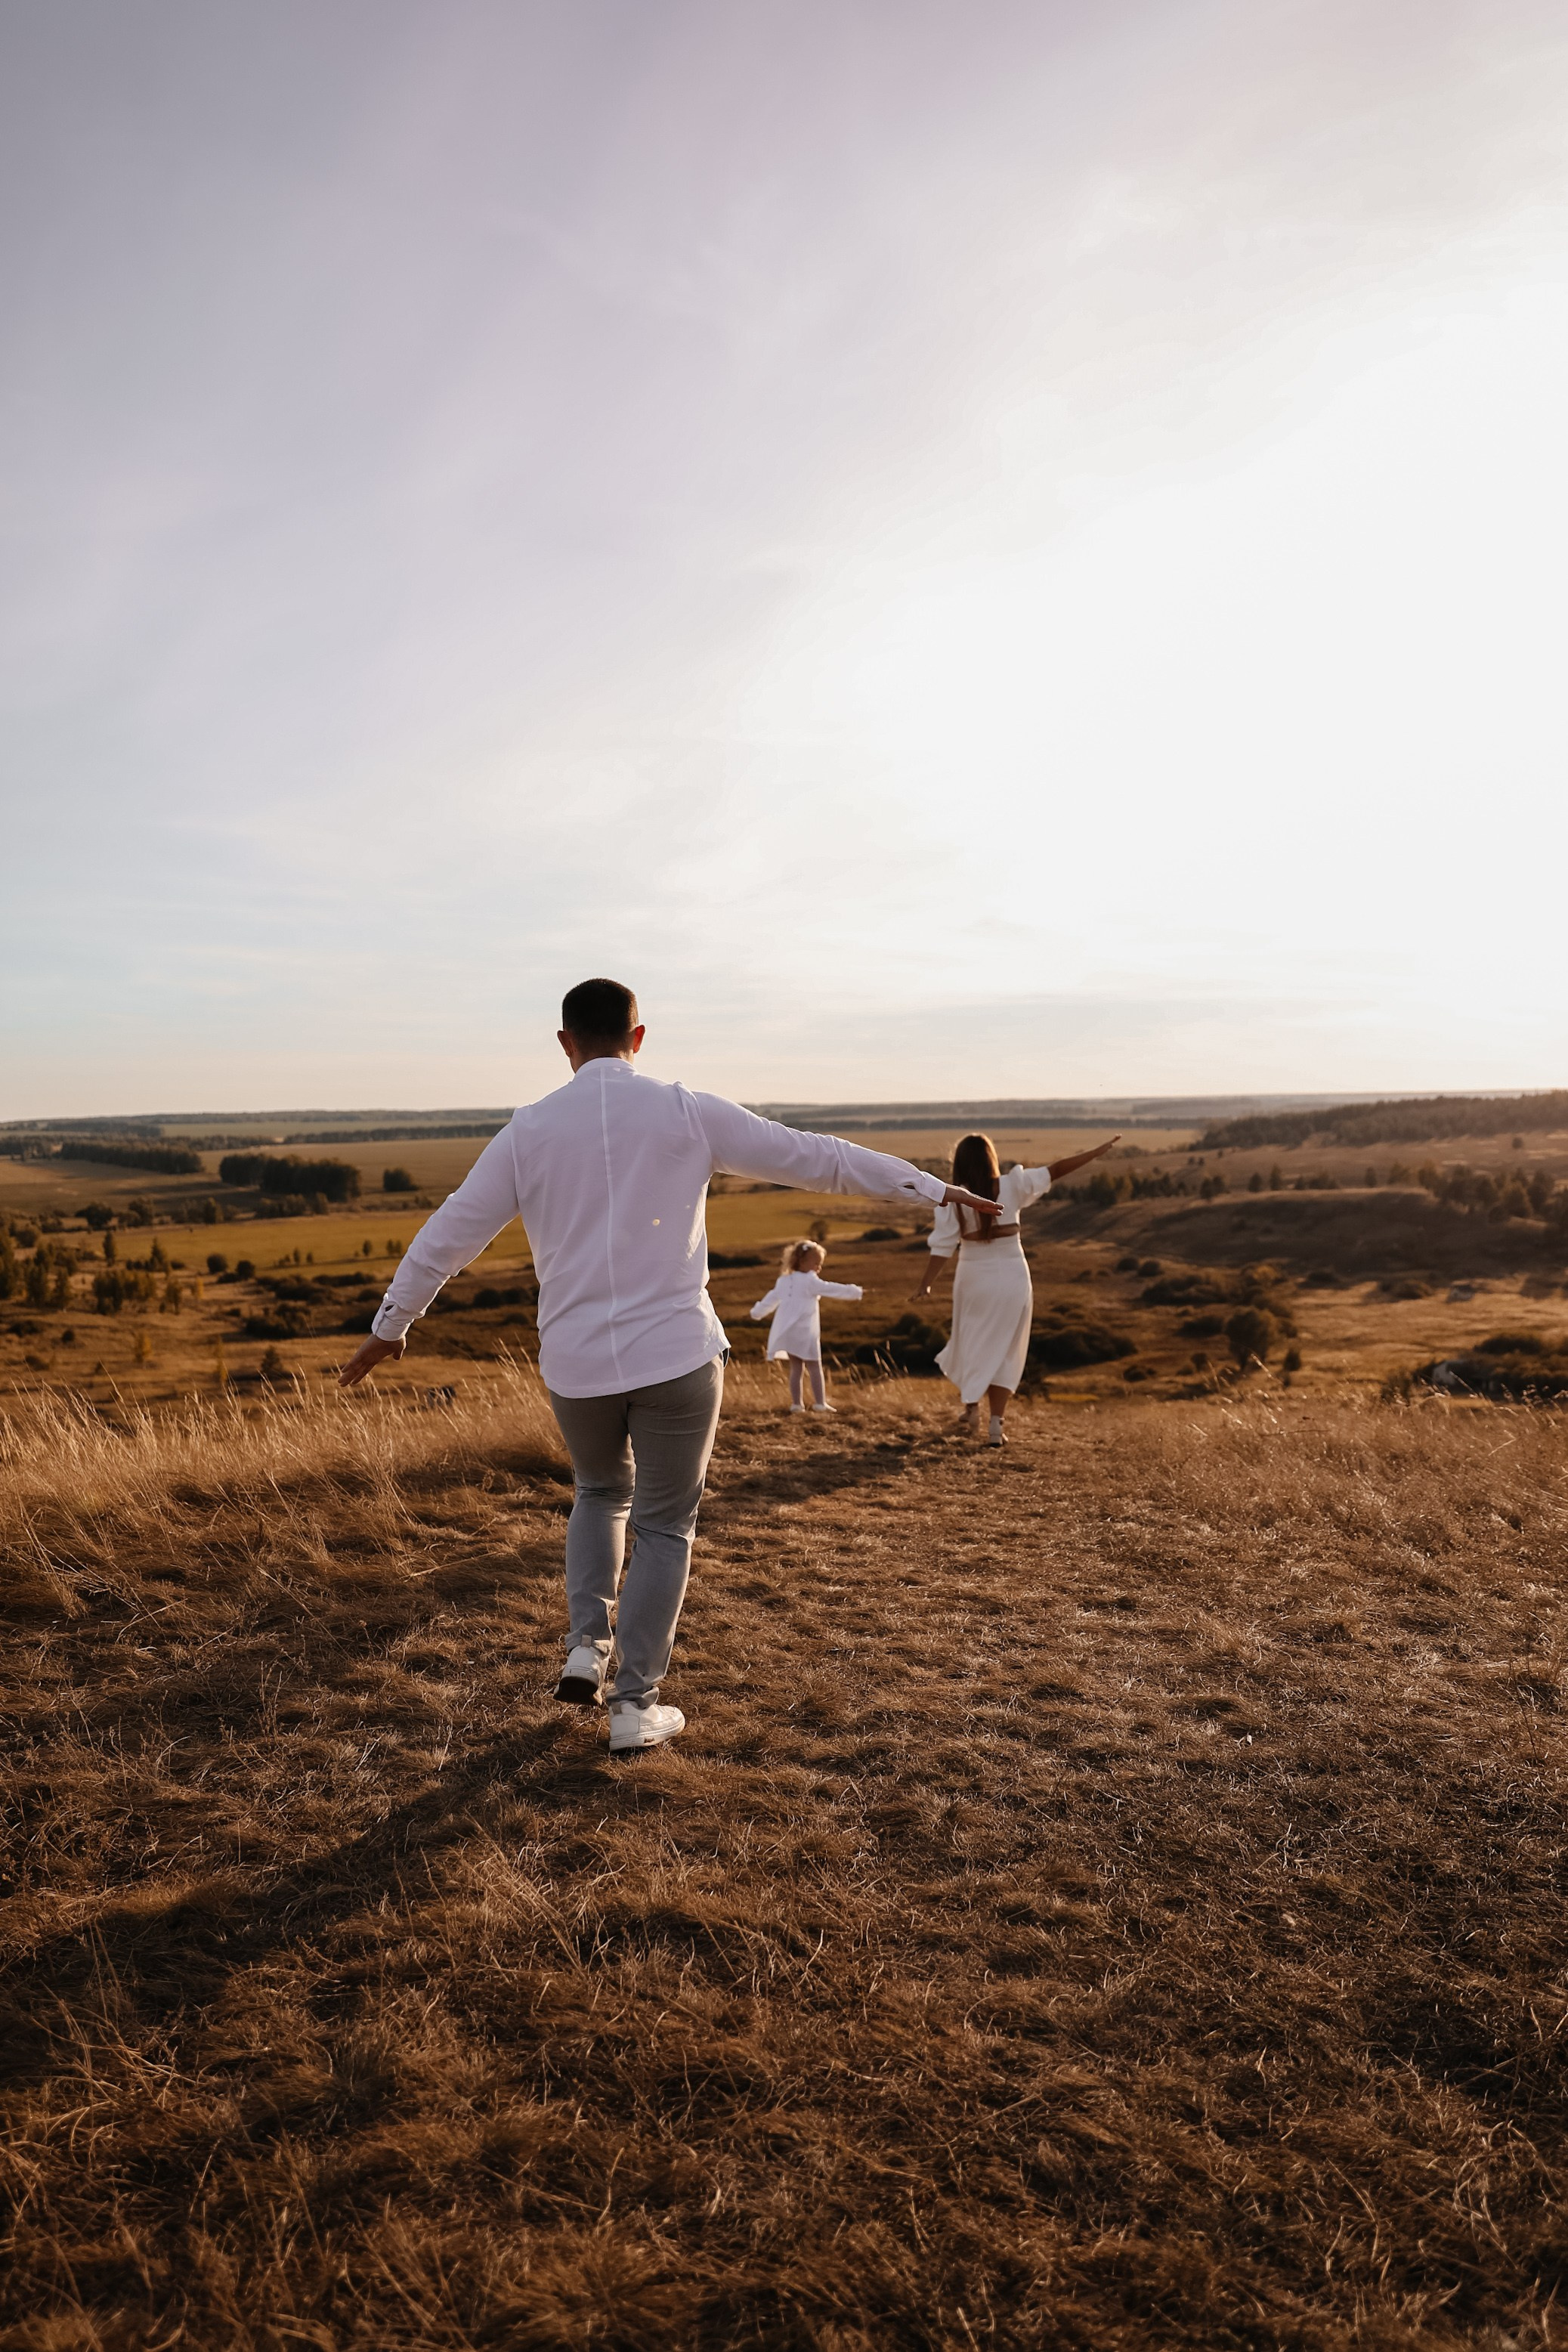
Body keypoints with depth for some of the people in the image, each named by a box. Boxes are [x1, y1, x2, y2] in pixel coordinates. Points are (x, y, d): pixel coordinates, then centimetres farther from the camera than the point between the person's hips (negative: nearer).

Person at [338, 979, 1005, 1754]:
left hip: (575, 1363, 2)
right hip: (676, 1356, -2)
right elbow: (814, 1157, -1)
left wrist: (389, 1328, 20)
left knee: (602, 1493, 29)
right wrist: (936, 1189, 7)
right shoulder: (687, 1113, -4)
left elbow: (448, 1233, 6)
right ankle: (635, 1704, 16)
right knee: (663, 1525, 14)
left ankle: (588, 1647, 19)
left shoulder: (528, 1129, 1)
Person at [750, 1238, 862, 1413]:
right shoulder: (810, 1281, -9)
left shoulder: (784, 1281, 13)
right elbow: (833, 1289, -11)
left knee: (796, 1369, 12)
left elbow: (771, 1299, 23)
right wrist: (857, 1292, -6)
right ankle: (820, 1403, 1)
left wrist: (757, 1313, 38)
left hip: (787, 1334, 7)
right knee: (815, 1368, 2)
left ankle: (796, 1403, 10)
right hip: (805, 1334, -7)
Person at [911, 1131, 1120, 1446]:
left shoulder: (953, 1199, -9)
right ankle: (997, 1422, 4)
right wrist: (1100, 1150, 2)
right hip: (1012, 1278, 0)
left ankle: (972, 1408, 14)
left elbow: (943, 1246, -13)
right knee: (1003, 1350, 9)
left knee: (971, 1345, 19)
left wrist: (925, 1283, -9)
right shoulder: (1012, 1186, -8)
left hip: (974, 1278, 0)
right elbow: (1056, 1170, -5)